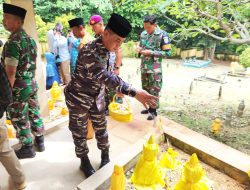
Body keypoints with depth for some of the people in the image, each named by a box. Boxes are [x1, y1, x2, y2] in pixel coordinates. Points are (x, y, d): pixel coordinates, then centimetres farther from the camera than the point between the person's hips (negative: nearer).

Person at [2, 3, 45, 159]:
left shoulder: (13, 42, -20)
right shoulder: (30, 39, 7)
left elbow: (11, 73, -22)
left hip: (19, 87, -8)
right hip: (32, 83, 8)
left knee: (20, 119, 8)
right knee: (34, 113, 19)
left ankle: (27, 148, 23)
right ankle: (40, 141, 34)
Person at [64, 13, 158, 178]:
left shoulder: (105, 49, -6)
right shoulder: (89, 52, -32)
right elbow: (106, 77, -45)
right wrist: (135, 93, -52)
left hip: (97, 97, 6)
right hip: (79, 99, -6)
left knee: (101, 128, 16)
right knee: (80, 132, 11)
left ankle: (105, 156, 37)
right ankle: (84, 161, 33)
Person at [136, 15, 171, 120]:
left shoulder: (162, 35, -10)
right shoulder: (143, 34, 7)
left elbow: (167, 53, -12)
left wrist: (151, 52, -19)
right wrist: (139, 49, -4)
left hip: (155, 68, -6)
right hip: (144, 67, 6)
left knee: (154, 90, 1)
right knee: (145, 89, 14)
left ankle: (153, 111, 15)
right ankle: (149, 107, 30)